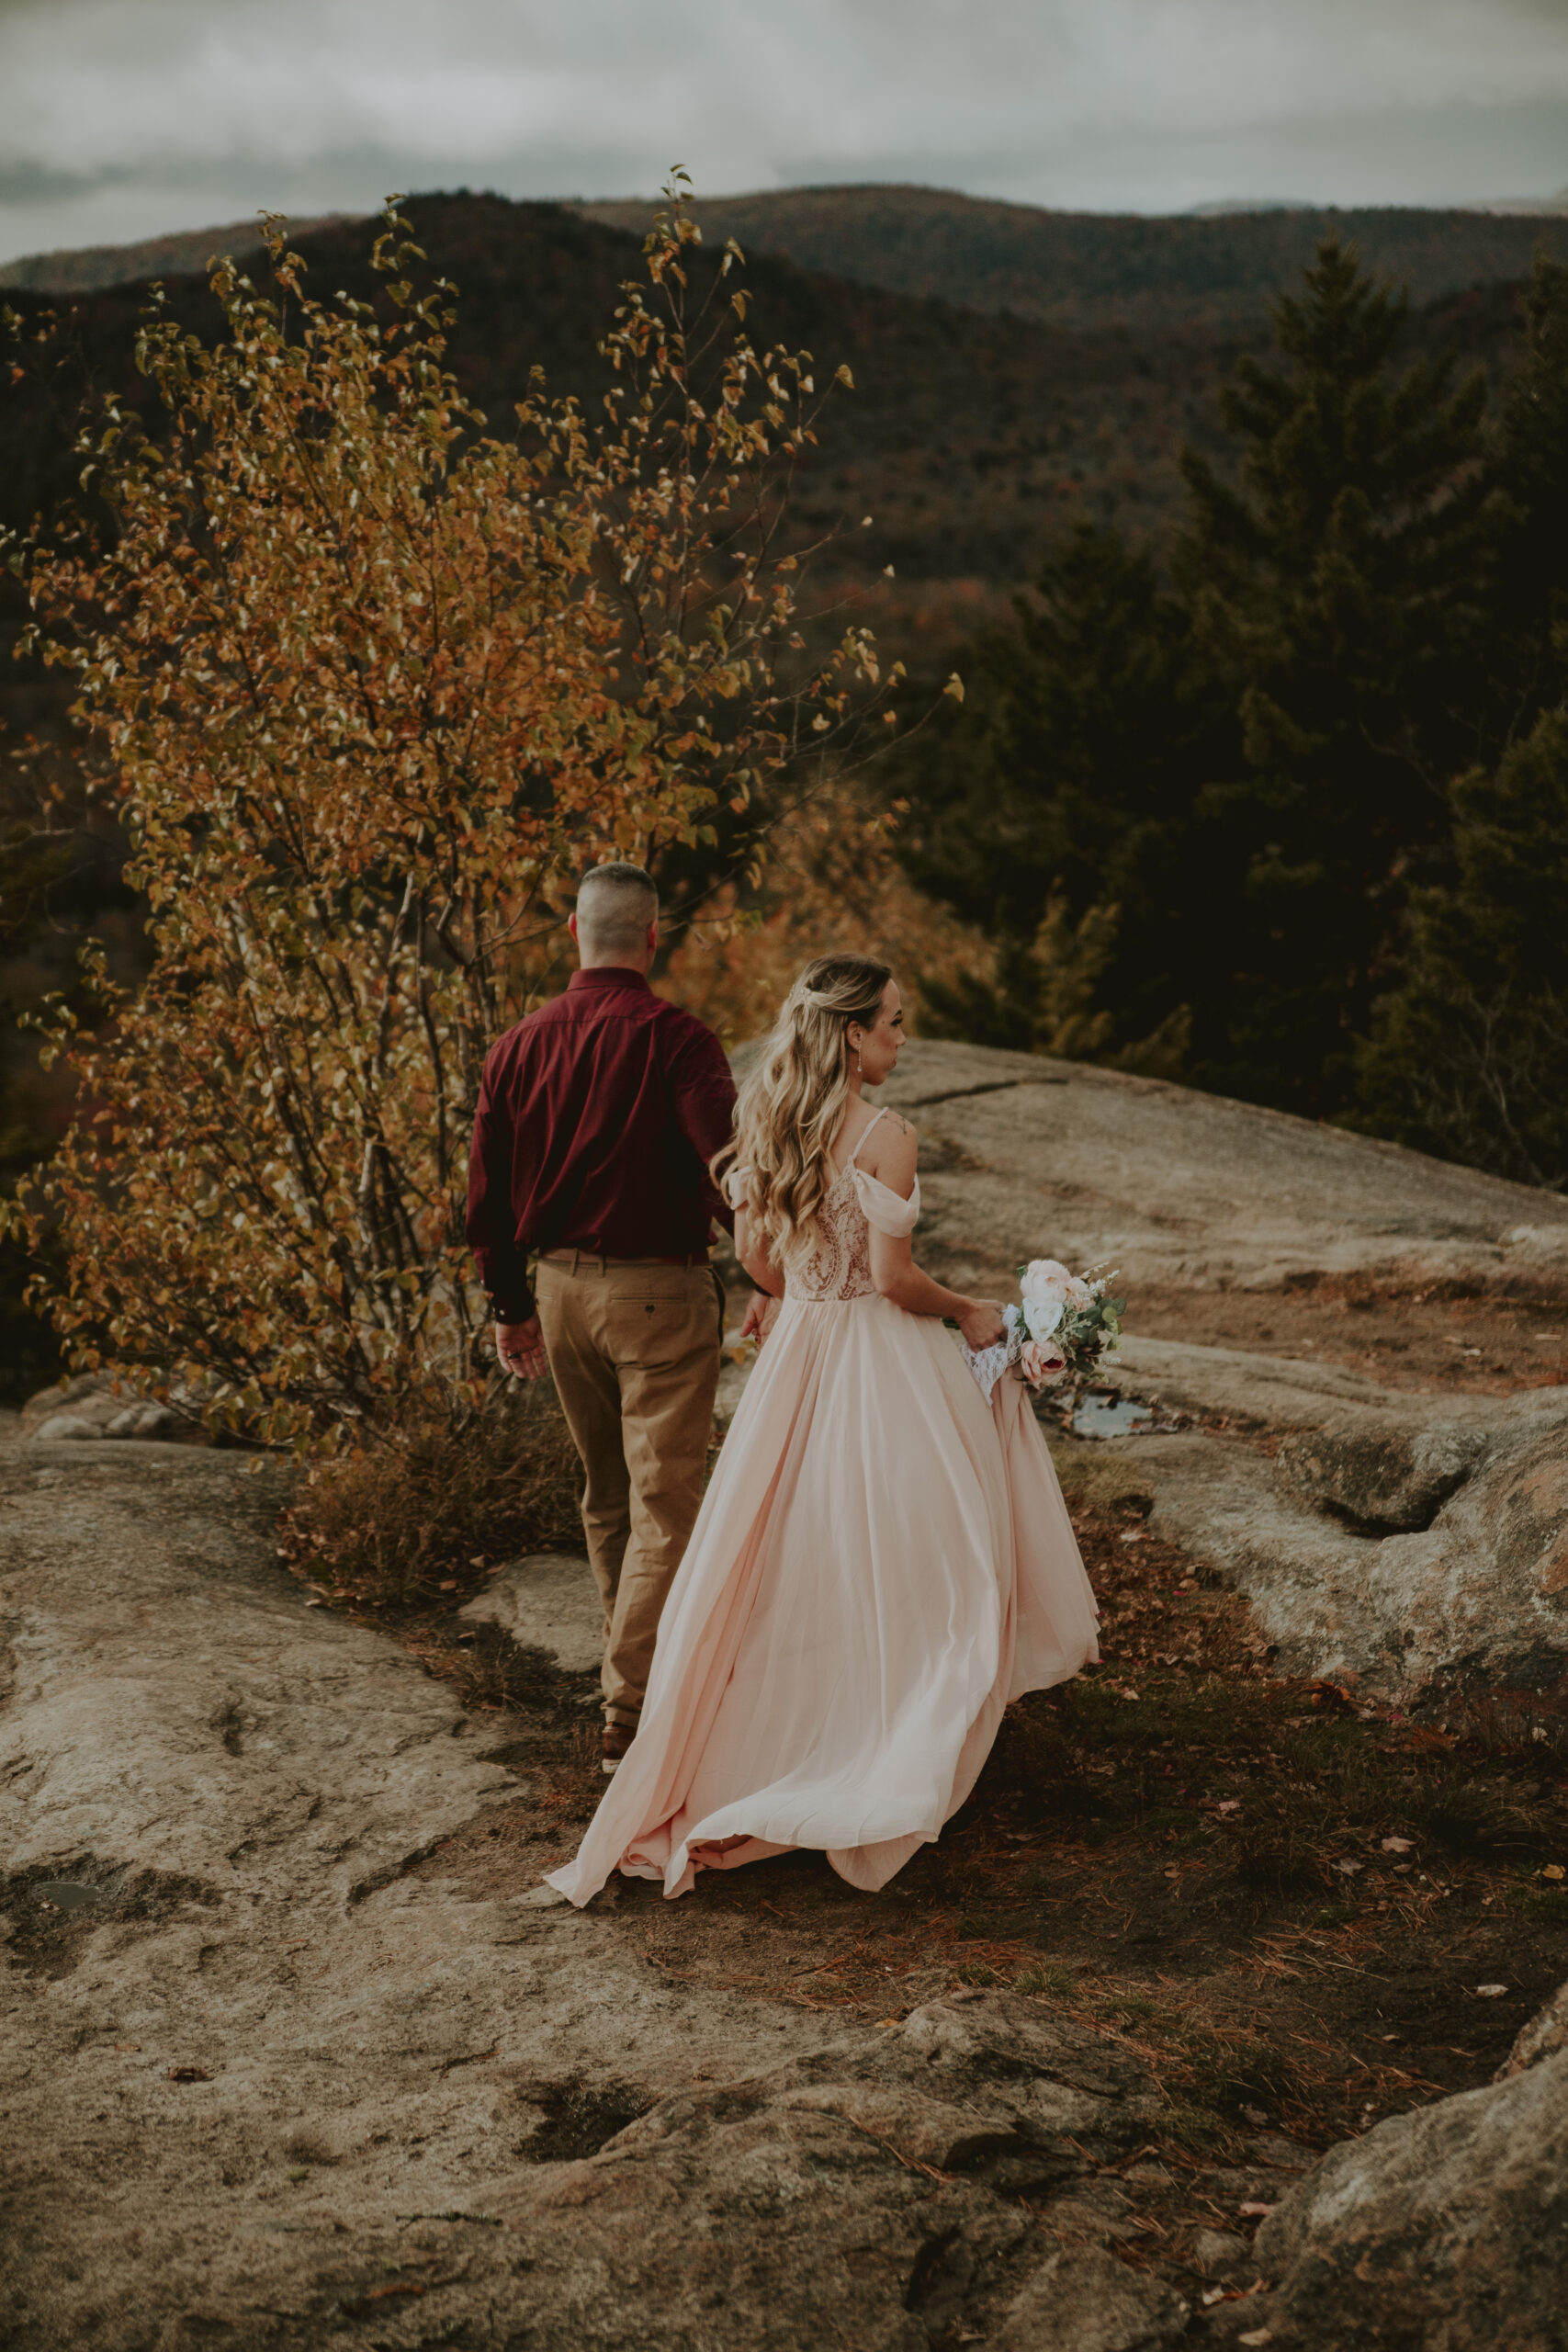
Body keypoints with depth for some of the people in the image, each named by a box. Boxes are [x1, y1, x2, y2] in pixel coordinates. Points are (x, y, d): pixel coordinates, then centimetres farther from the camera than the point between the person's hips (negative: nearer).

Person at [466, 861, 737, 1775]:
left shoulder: (520, 1047, 4)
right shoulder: (676, 1039, -14)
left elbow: (488, 1189, 9)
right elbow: (727, 1169, -20)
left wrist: (511, 1305, 18)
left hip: (559, 1287, 6)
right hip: (659, 1290, -6)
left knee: (606, 1496, 20)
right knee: (664, 1503, -2)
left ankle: (641, 1665, 34)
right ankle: (631, 1711, -4)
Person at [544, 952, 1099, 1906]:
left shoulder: (768, 1124, 1)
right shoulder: (886, 1135, -19)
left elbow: (757, 1258, 8)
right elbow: (895, 1278, -19)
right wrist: (967, 1312, -3)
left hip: (798, 1357, 6)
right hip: (882, 1366, -6)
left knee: (797, 1555, 17)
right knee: (896, 1559, 8)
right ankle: (900, 1749, 19)